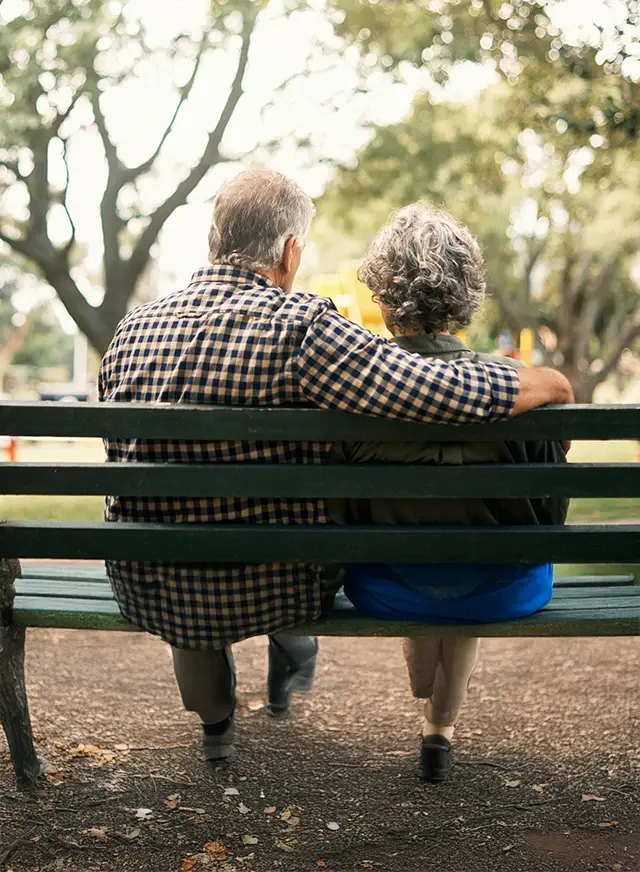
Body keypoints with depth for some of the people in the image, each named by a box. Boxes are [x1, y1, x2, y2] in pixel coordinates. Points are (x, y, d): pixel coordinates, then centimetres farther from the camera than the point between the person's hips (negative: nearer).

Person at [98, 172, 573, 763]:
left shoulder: (133, 328, -4)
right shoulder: (303, 326, -20)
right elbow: (451, 395, -27)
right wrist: (549, 384, -6)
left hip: (147, 599, 3)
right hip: (269, 595, -3)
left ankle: (215, 721, 55)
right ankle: (290, 668, 57)